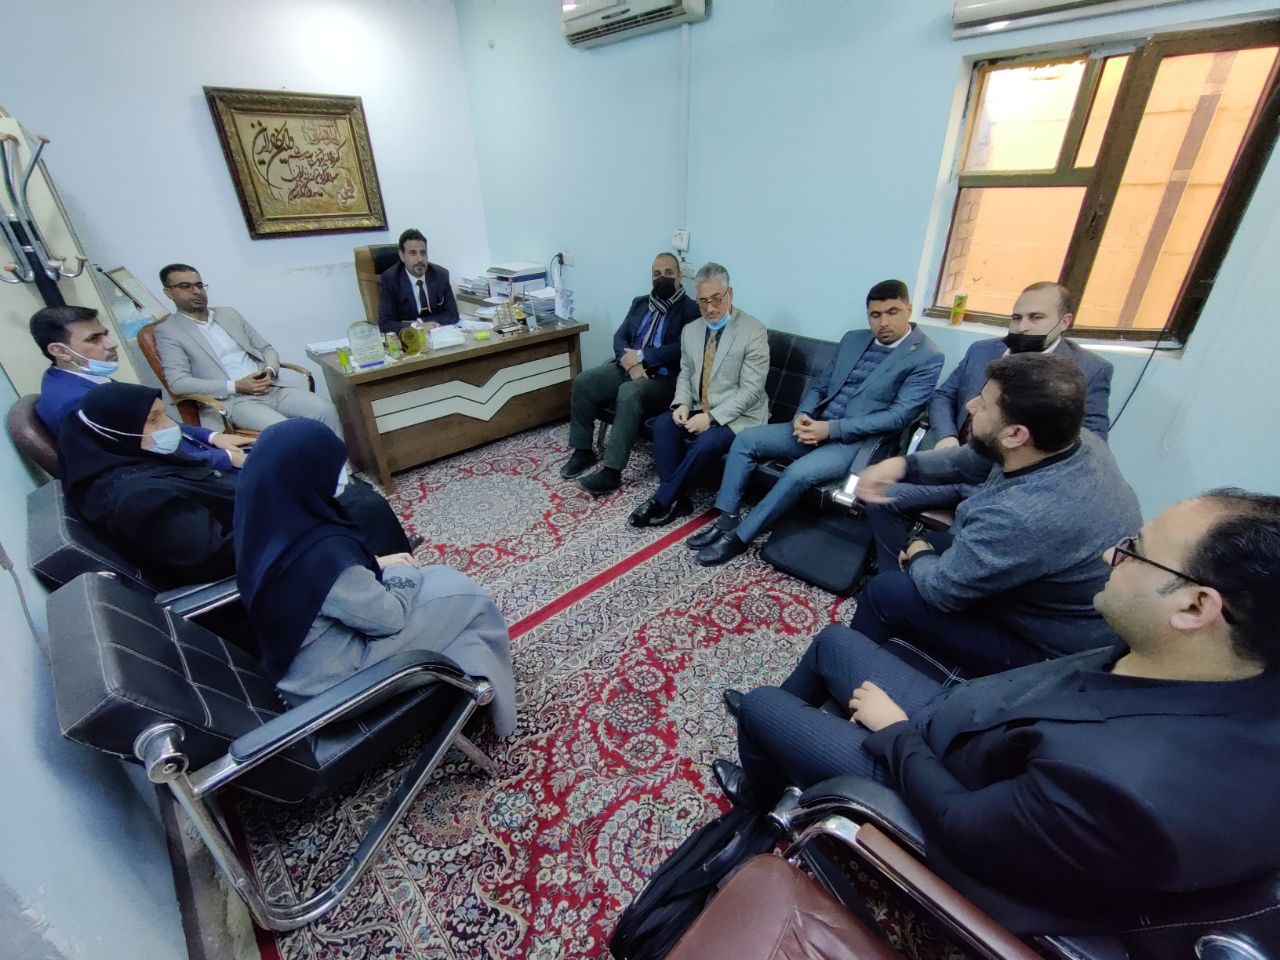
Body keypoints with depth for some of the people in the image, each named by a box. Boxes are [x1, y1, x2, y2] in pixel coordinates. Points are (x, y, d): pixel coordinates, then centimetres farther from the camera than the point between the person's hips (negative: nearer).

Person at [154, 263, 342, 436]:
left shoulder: (228, 314, 19)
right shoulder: (167, 331, 6)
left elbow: (267, 349, 20)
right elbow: (178, 383, -5)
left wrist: (269, 371, -4)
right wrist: (236, 386, -14)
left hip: (270, 389, 5)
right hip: (232, 401, -5)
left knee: (325, 409, -20)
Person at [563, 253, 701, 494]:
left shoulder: (690, 309, -2)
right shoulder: (640, 303, 18)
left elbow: (681, 349, -15)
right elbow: (619, 337, 9)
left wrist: (640, 355, -15)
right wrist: (631, 362, -12)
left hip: (663, 377, -6)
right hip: (627, 367, 6)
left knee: (629, 393, -36)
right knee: (583, 381, -15)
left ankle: (612, 471, -30)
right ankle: (583, 451, -2)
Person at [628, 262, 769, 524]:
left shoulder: (754, 332, -11)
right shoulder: (690, 331, 8)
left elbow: (751, 389, -16)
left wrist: (711, 417, -23)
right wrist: (682, 404, -8)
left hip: (738, 416, -5)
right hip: (699, 410, 6)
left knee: (706, 443, -32)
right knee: (663, 423, -21)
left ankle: (662, 500, -14)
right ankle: (676, 499, -15)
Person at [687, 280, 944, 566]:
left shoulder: (927, 357, -4)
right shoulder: (852, 340, 14)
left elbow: (899, 415, -13)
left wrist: (831, 428, -20)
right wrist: (802, 415, -7)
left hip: (856, 442, -6)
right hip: (815, 427, 7)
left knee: (798, 473, -32)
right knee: (745, 439, -10)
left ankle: (739, 537, -16)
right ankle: (726, 520, -6)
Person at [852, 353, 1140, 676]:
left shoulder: (1022, 517, -42)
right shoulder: (1078, 441, -15)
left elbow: (942, 589, -25)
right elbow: (972, 460, 2)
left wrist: (918, 554, -4)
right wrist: (901, 464, -12)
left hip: (1042, 646, -8)